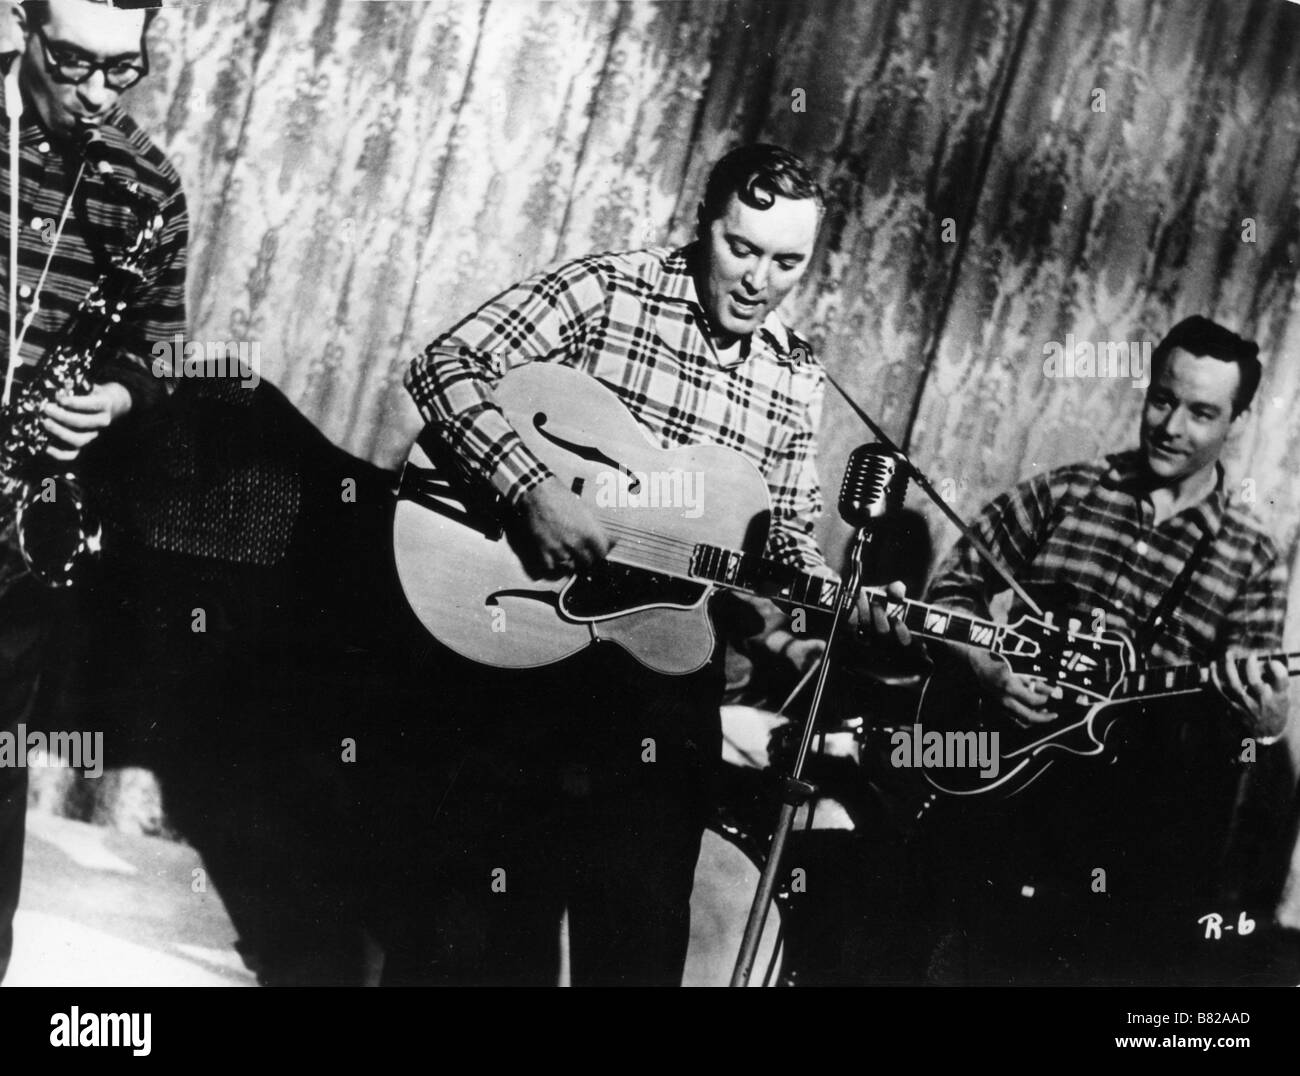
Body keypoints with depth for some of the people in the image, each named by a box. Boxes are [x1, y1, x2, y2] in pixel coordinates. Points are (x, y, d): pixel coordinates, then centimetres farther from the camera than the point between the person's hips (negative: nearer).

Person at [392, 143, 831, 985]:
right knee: (483, 919, 3)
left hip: (669, 660, 4)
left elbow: (790, 528, 16)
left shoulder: (798, 381, 7)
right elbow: (446, 365, -16)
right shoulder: (606, 291, -7)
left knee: (642, 929, 10)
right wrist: (536, 491, -27)